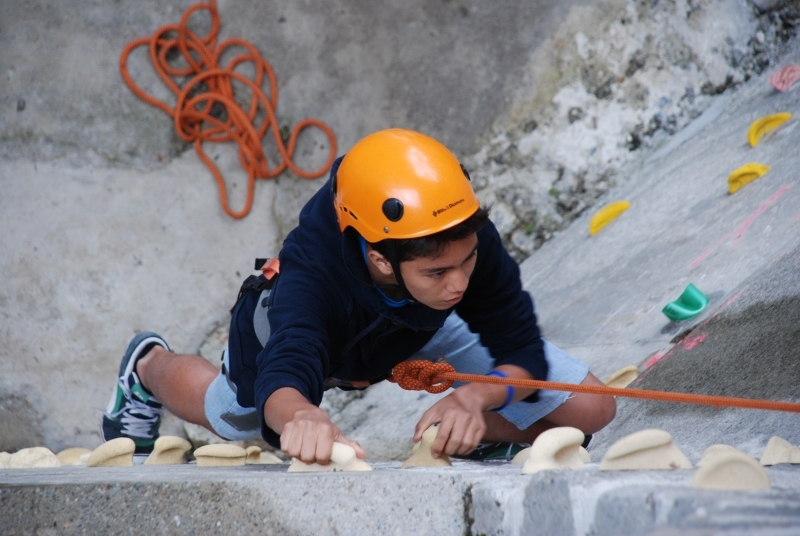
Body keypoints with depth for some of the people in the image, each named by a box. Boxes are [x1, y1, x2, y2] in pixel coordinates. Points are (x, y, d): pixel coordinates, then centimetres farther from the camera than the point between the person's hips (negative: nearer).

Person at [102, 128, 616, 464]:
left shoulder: (472, 239, -41)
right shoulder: (310, 274, -49)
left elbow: (525, 352, -33)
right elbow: (281, 381, -63)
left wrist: (477, 398, -55)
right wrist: (301, 416, -87)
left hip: (424, 327, 2)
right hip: (310, 331, -2)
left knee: (590, 409, -10)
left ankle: (476, 437, 19)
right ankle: (148, 367, 58)